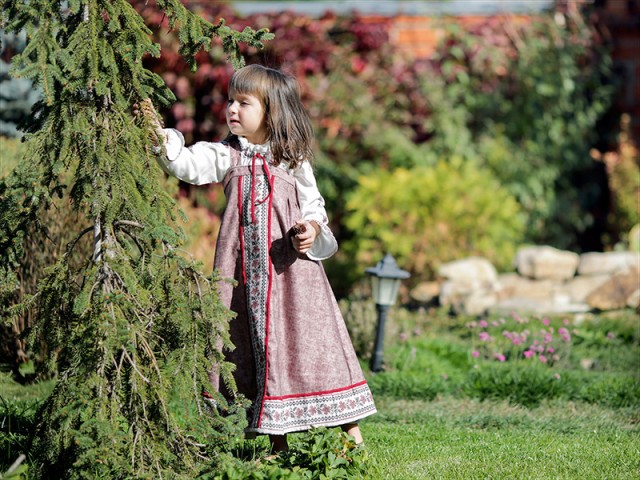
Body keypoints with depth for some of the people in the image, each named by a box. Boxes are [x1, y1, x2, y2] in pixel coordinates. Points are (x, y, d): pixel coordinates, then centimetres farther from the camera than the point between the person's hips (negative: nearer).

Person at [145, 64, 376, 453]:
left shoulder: (292, 161, 3)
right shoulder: (227, 156, 5)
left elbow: (313, 206, 8)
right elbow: (189, 165, -11)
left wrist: (312, 229, -13)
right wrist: (161, 137, -25)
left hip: (289, 265, -2)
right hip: (246, 270, 2)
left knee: (309, 338, 0)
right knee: (257, 342, 4)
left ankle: (351, 431, 9)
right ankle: (278, 442, 12)